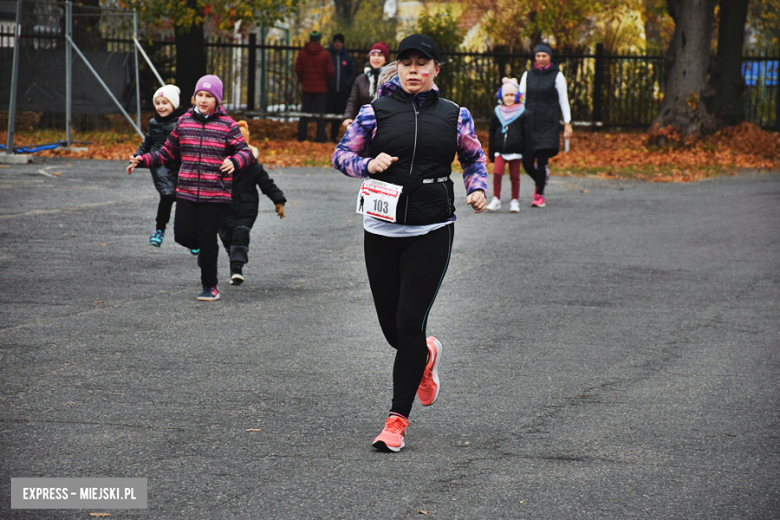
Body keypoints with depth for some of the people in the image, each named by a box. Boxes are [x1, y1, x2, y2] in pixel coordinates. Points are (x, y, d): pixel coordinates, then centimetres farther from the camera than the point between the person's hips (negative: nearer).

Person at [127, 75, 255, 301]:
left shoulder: (228, 125, -2)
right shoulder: (184, 122, 8)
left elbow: (246, 152, -8)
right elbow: (168, 153, 17)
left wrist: (234, 162, -30)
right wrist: (142, 160, 5)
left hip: (215, 196, -3)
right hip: (186, 192, 4)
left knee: (206, 239, -3)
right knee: (183, 235, -4)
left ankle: (210, 286, 13)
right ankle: (206, 249, 30)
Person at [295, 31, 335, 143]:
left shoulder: (302, 53, -2)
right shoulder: (324, 54, -9)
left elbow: (298, 70, 0)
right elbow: (330, 71, -7)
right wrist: (326, 83, 10)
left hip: (306, 87, 2)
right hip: (321, 89, -2)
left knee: (304, 113, 8)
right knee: (320, 114, 3)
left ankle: (301, 137, 8)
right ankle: (320, 138, 1)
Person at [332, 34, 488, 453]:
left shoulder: (454, 116, 5)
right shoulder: (376, 111, 3)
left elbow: (475, 158, 19)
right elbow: (342, 153, 7)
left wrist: (477, 189, 0)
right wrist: (369, 164, -13)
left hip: (431, 231, -1)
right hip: (382, 229, 1)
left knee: (410, 322, -9)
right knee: (392, 327, 7)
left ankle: (397, 420, -2)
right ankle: (425, 356, 45)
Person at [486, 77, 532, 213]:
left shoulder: (522, 113, 2)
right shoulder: (497, 113, 9)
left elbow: (527, 134, 4)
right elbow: (492, 134, 14)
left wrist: (527, 153, 0)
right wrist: (491, 153, 12)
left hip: (516, 150, -1)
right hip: (500, 150, 1)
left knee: (515, 177, 4)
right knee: (497, 172, -13)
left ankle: (515, 201, 15)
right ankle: (496, 200, -4)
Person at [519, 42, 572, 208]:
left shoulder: (557, 76, 4)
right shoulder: (528, 75, 11)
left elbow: (563, 101, 4)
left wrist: (568, 123, -1)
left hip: (548, 125, -3)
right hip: (529, 123, 3)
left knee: (542, 160, -9)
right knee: (527, 161, -2)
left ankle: (539, 194, 5)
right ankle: (541, 181, 28)